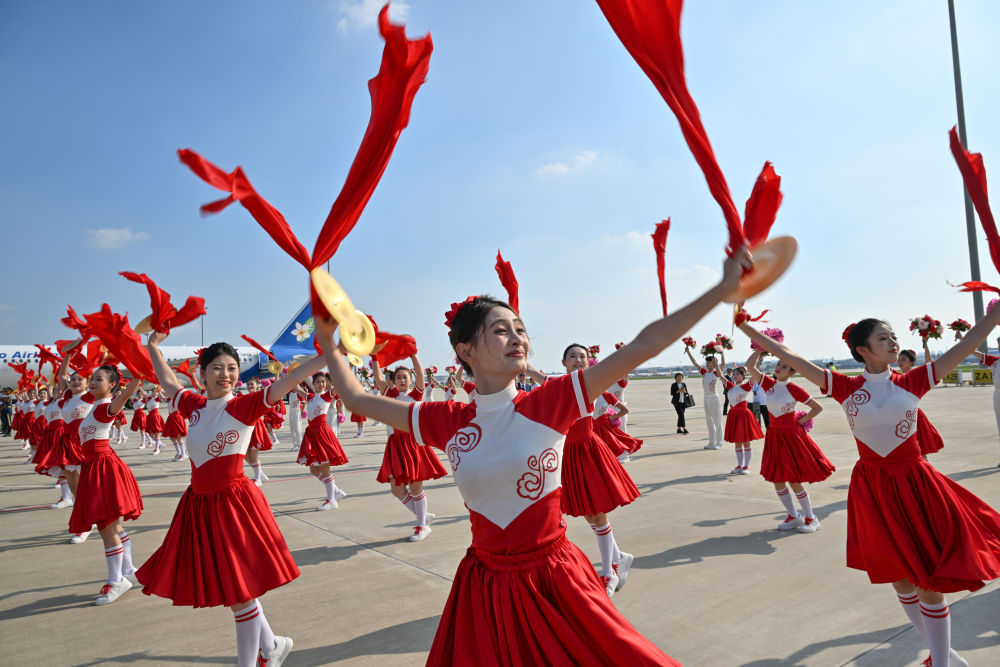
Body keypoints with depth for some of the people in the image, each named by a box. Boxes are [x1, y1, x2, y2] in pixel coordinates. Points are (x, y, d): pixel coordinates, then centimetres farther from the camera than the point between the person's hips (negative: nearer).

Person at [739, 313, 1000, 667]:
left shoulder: (912, 382, -3)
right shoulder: (845, 387, -5)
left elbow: (967, 343, -6)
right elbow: (790, 357, -10)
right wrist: (746, 327, -14)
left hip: (914, 483, -1)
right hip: (872, 489, 1)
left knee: (929, 581, 2)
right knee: (900, 577, 15)